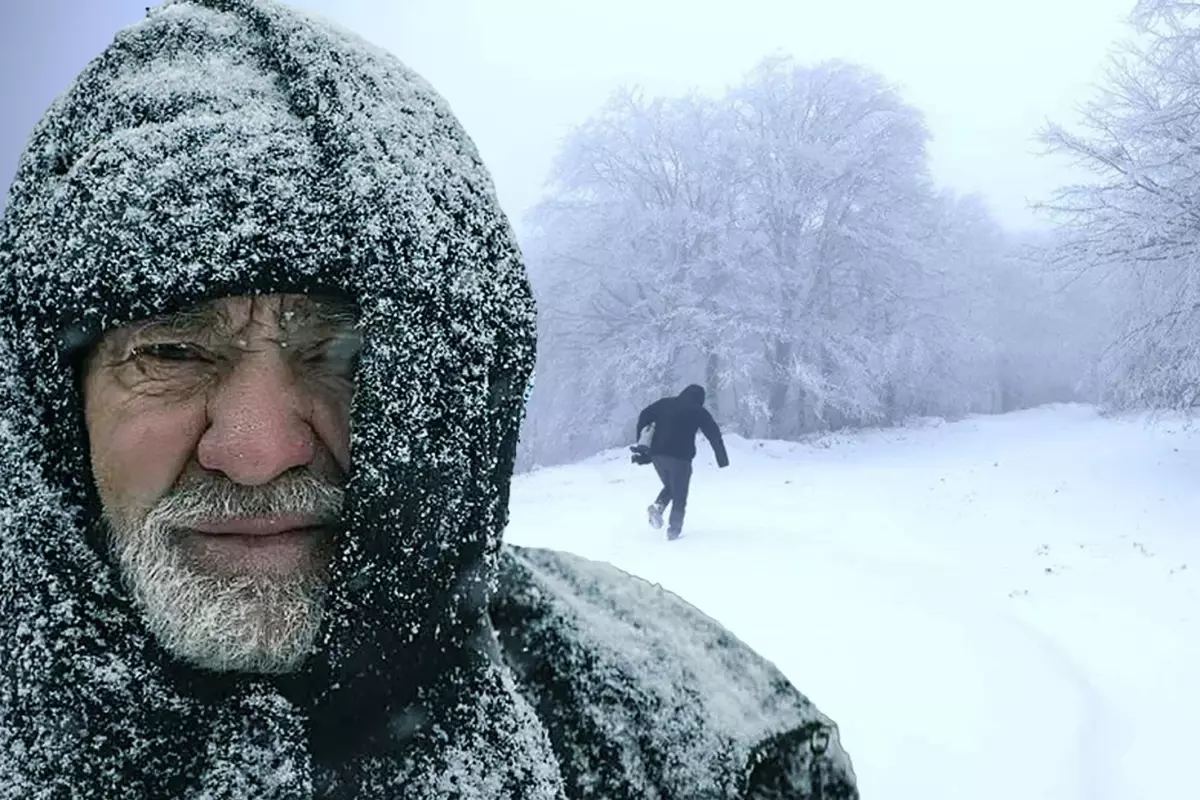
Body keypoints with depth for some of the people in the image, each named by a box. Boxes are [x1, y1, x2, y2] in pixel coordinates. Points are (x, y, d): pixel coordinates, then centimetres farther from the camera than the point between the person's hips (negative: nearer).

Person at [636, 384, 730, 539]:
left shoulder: (664, 403, 14)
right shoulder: (699, 411, 5)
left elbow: (644, 415, 10)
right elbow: (714, 435, 2)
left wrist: (640, 440, 14)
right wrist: (722, 458, 5)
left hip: (657, 454, 4)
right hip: (680, 457, -4)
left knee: (669, 487, 24)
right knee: (679, 495, 9)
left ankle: (657, 506, -3)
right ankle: (673, 529, 2)